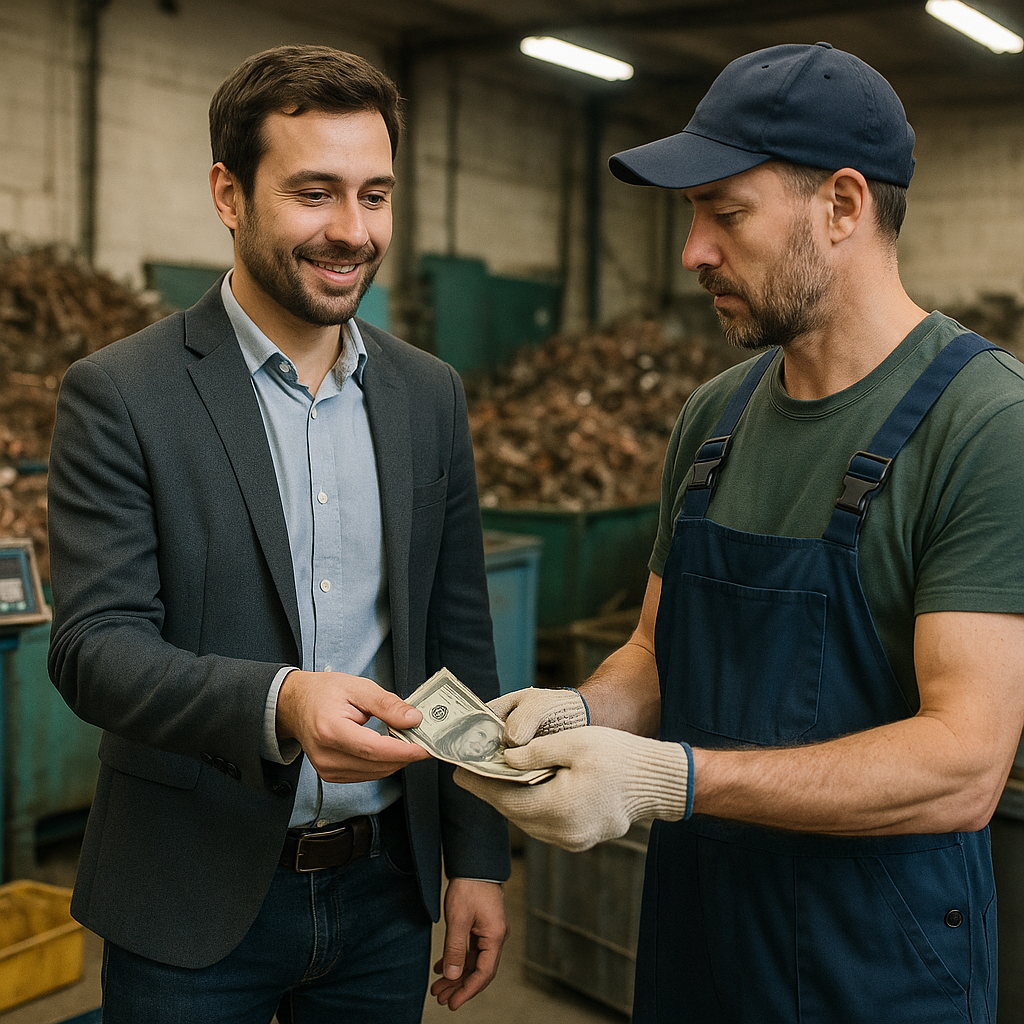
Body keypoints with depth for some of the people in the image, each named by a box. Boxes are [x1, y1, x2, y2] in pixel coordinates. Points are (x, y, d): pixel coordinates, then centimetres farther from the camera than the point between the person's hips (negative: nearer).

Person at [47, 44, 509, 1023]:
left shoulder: (430, 395, 4)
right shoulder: (118, 395, -10)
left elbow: (459, 638, 7)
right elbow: (93, 647, -16)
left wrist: (476, 858, 7)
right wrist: (279, 703, -33)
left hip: (385, 890, 4)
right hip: (193, 905, -4)